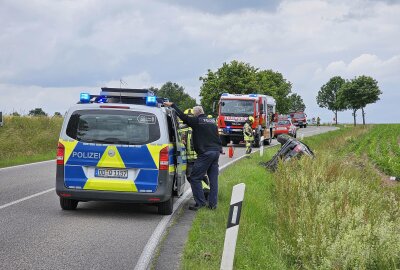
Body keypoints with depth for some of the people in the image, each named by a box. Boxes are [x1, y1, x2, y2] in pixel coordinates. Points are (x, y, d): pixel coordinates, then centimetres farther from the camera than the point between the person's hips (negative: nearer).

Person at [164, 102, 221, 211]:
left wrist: (172, 105, 4)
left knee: (195, 178, -1)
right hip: (216, 151, 8)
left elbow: (183, 117, -4)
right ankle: (213, 203, 11)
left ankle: (200, 202, -4)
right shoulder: (212, 121, 17)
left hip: (205, 153, -8)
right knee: (213, 179, 10)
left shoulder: (197, 121, -5)